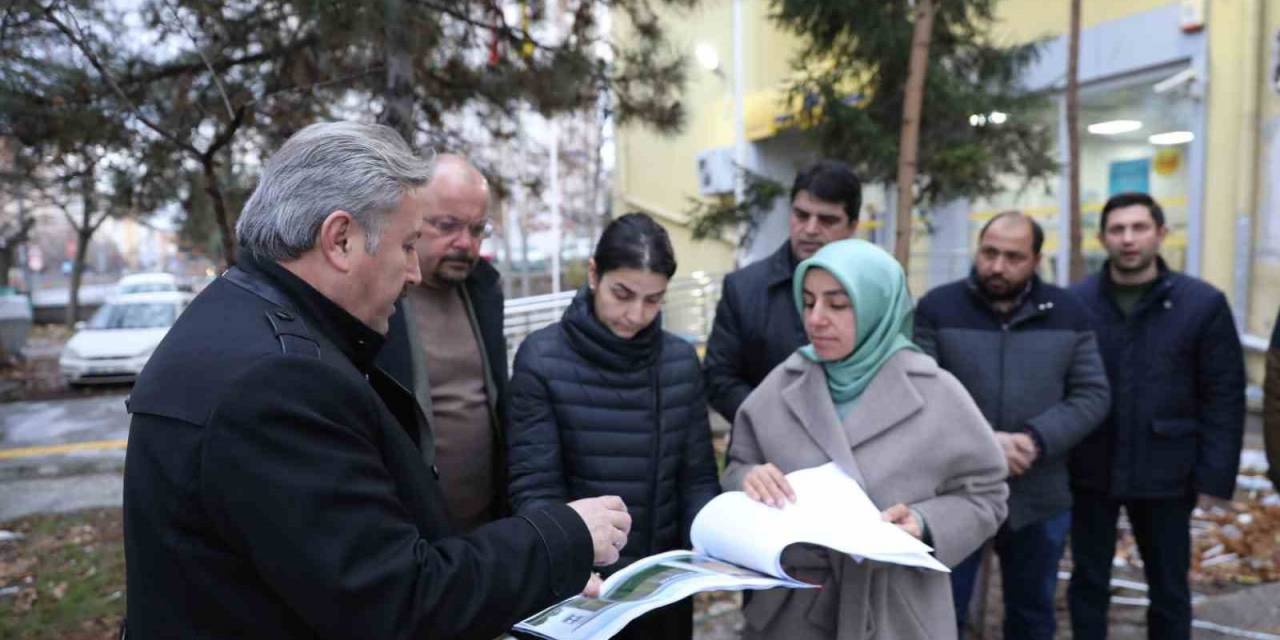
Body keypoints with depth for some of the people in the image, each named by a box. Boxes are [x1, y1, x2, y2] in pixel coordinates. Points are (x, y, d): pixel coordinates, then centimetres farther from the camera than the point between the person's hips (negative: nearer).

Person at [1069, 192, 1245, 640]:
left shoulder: (1203, 303, -3)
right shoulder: (1075, 302, -2)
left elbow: (1224, 397, -2)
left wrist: (1216, 477, -7)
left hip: (1165, 474, 0)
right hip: (1090, 472, 0)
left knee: (1170, 589, 14)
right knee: (1088, 584, 13)